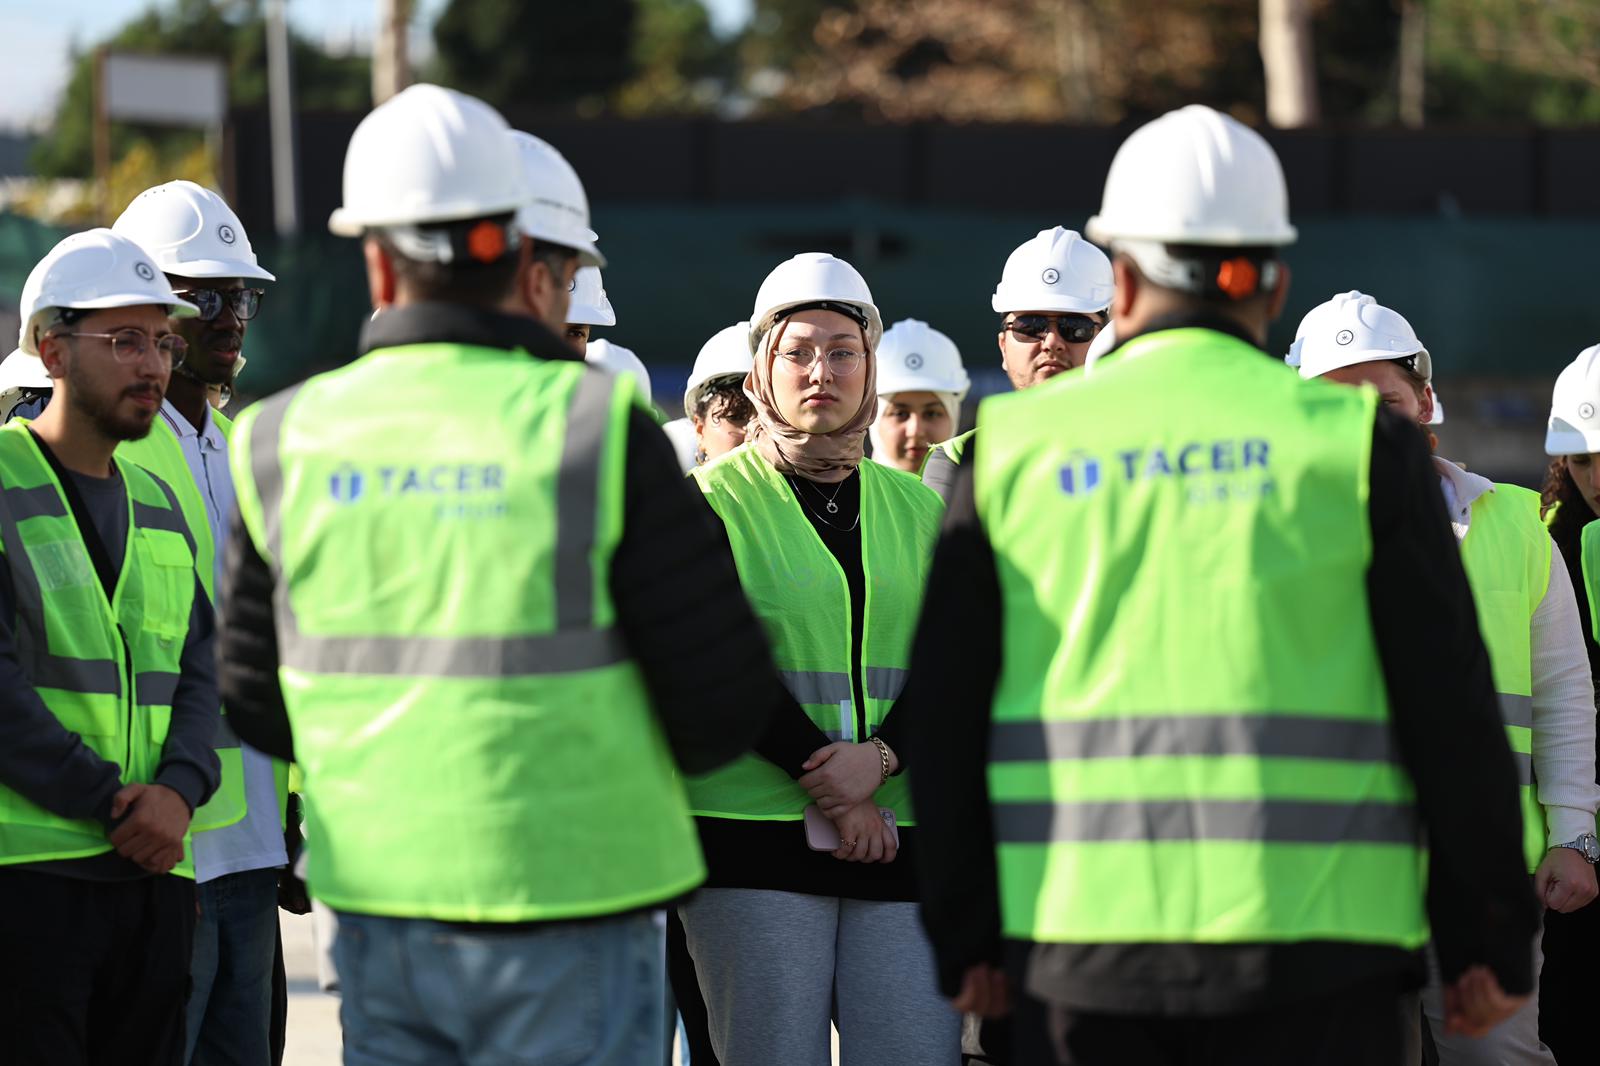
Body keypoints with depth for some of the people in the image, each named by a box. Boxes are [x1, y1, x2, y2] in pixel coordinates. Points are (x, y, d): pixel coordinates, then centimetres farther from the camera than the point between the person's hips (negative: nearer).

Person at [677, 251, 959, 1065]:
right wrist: (824, 784, -13)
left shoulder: (916, 509, 14)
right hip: (757, 843, -3)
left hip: (899, 838, 4)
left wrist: (880, 757, -12)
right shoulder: (714, 501, 2)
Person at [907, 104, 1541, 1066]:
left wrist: (967, 937, 15)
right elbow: (1450, 708, -1)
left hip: (1081, 946, 2)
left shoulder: (1015, 447, 6)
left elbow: (947, 715, 7)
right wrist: (1489, 941, 6)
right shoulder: (1356, 443, 0)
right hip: (1310, 939, -2)